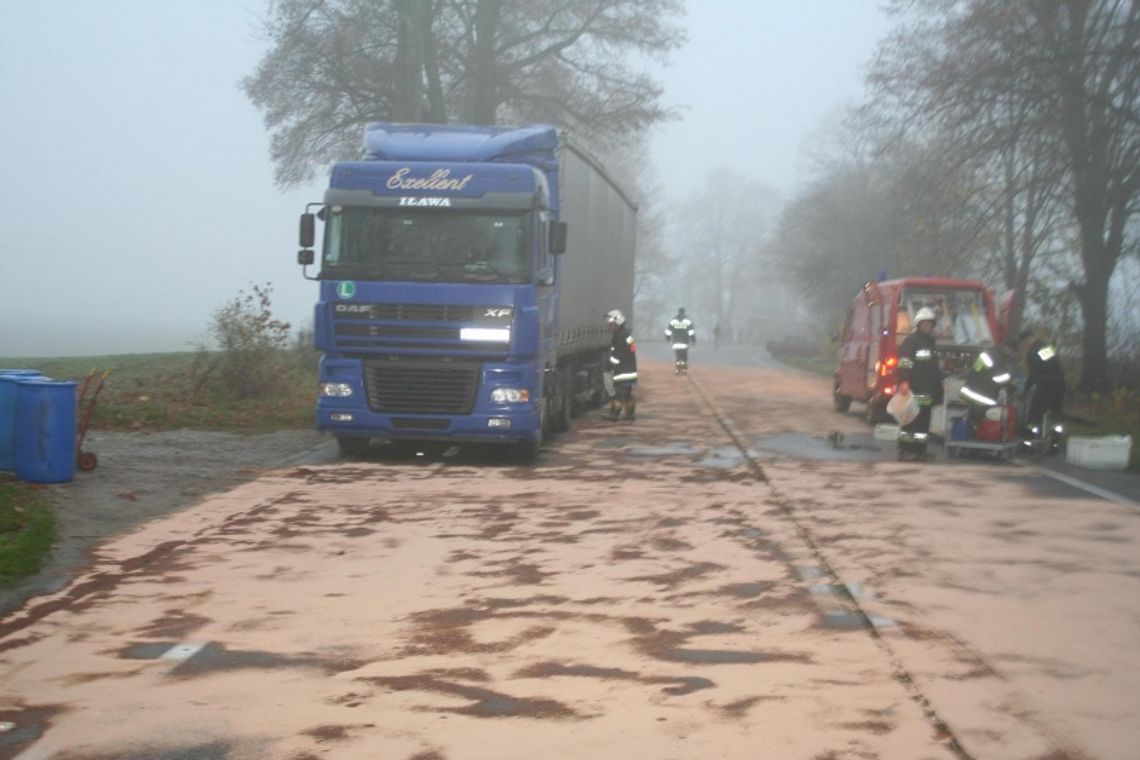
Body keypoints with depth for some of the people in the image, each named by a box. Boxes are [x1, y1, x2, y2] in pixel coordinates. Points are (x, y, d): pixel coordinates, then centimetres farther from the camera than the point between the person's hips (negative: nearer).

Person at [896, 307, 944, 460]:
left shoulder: (931, 342, 23)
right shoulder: (911, 341, -6)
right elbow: (904, 362, -18)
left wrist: (938, 387, 31)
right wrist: (904, 381, -30)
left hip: (927, 390, 9)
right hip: (913, 389, -9)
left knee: (924, 420, 8)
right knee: (910, 419, -9)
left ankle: (919, 450, 12)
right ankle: (905, 449, -8)